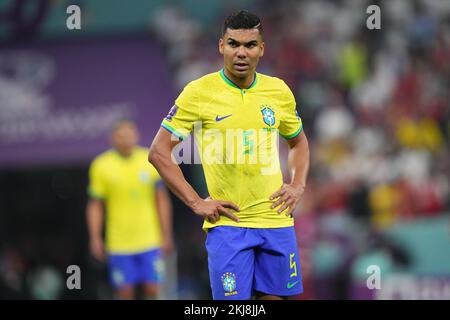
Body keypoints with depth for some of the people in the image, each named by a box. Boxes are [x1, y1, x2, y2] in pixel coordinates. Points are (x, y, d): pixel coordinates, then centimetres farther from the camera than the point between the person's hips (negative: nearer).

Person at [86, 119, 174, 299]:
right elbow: (95, 205, 5)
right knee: (125, 292, -2)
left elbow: (162, 200, 7)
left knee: (153, 290, -4)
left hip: (150, 242, 1)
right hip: (119, 244, -1)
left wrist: (166, 236, 4)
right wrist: (95, 238, -2)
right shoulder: (101, 166, 0)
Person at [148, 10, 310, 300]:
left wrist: (298, 186, 6)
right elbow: (158, 151, -3)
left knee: (278, 295, 5)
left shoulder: (279, 91, 6)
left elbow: (299, 143, 24)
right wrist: (195, 202, -9)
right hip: (226, 221, -4)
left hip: (276, 220, 4)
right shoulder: (199, 92, -6)